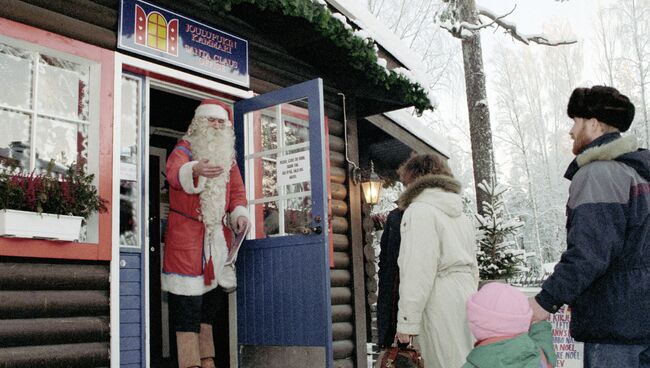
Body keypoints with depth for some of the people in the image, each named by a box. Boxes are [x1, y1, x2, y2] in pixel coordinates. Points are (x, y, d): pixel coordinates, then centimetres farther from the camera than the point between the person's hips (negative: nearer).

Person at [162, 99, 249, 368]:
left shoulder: (228, 155, 16)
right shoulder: (184, 149, -2)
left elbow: (237, 190, 15)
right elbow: (174, 173, -24)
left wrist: (239, 213, -6)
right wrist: (195, 170, -47)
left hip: (218, 234, 6)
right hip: (186, 233, -6)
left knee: (212, 296, 9)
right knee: (187, 299, -8)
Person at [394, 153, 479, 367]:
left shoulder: (420, 211, -9)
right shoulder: (461, 216, 19)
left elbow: (417, 273, -17)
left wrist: (407, 322, -15)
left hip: (440, 308, -8)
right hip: (465, 304, 9)